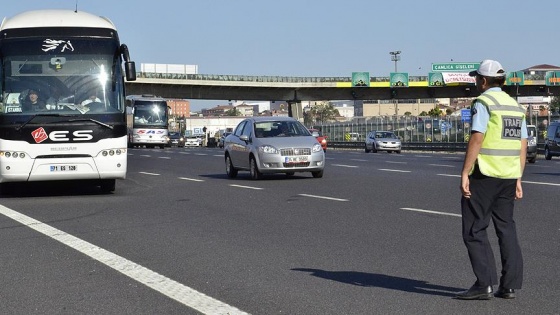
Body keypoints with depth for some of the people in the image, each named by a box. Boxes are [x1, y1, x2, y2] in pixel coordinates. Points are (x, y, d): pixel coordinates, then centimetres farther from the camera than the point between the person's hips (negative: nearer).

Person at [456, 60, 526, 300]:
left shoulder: (483, 102, -8)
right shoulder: (515, 106, 15)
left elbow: (476, 139, -18)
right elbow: (523, 145, 14)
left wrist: (465, 174, -17)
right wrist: (518, 179, 17)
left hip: (485, 174, -8)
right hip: (509, 176, 8)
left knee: (474, 230, -2)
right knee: (506, 228, 12)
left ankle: (484, 284, -6)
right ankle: (510, 285, 11)